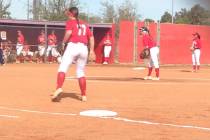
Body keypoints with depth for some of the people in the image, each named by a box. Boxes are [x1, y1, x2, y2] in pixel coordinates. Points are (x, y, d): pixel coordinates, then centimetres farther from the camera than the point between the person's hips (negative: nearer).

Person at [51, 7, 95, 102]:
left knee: (62, 68, -12)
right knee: (81, 72, 14)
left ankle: (59, 88, -34)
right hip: (84, 48, 5)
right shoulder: (84, 24, 22)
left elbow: (69, 33, -14)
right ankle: (84, 95, 13)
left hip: (73, 46, -5)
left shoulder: (70, 22, 5)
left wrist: (63, 42, -1)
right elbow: (91, 37, 18)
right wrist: (91, 50, 20)